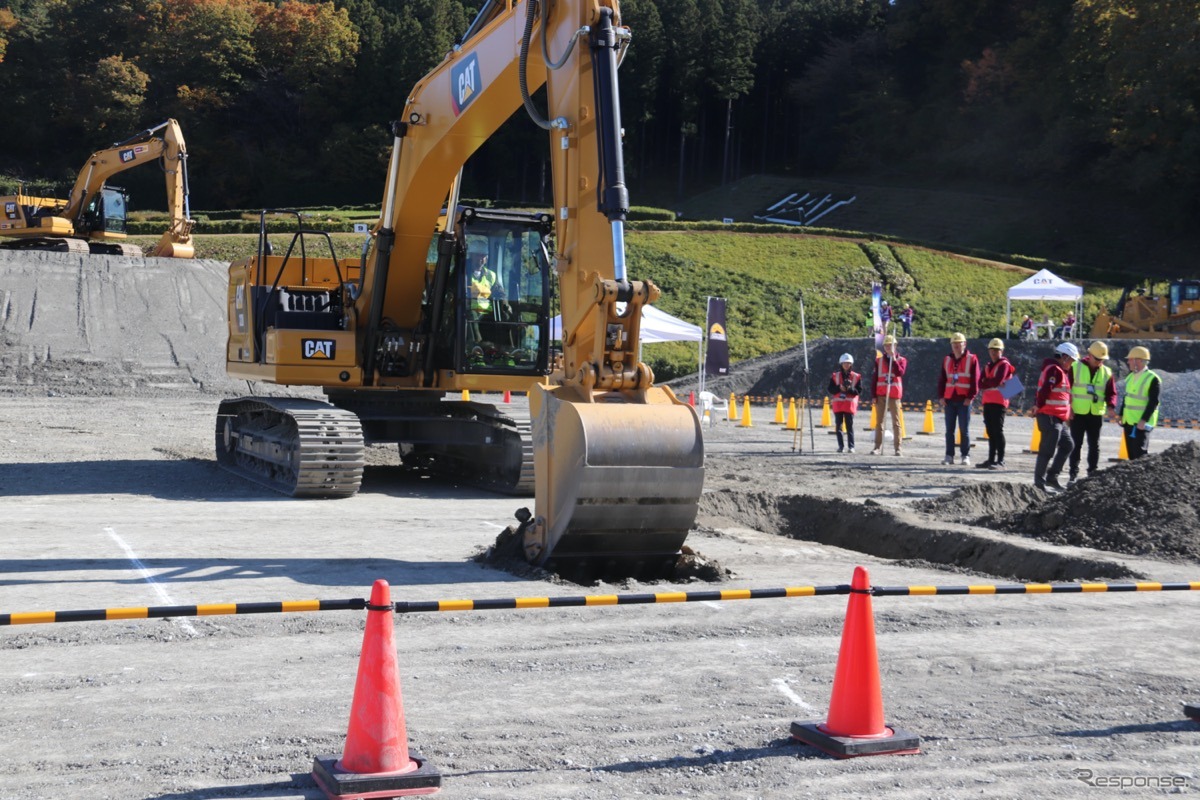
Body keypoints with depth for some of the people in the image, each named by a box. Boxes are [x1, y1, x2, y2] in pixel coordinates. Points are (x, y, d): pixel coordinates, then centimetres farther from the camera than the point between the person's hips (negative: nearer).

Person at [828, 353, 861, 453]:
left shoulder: (856, 377, 3)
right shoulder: (835, 376, 7)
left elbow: (859, 391, -1)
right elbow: (830, 389, 2)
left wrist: (850, 389, -17)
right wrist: (839, 388, -14)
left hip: (850, 404, -2)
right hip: (837, 404, 2)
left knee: (850, 426, -4)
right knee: (838, 425, 2)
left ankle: (851, 446, -3)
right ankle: (840, 446, 8)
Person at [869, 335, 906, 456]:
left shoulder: (901, 360, 6)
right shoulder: (879, 360, 10)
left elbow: (900, 372, -14)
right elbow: (875, 379, 8)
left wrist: (893, 359, -15)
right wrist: (874, 395, 1)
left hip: (894, 395, -2)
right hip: (881, 395, 2)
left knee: (896, 422, -1)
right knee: (879, 421, 1)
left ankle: (898, 448, -1)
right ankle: (878, 447, 3)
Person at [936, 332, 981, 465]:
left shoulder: (972, 359, 0)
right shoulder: (947, 360, 13)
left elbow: (975, 380, -4)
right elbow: (942, 379, 13)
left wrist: (970, 397, -11)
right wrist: (941, 396, 4)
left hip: (964, 400, -4)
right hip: (949, 399, 4)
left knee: (964, 429, -1)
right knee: (949, 429, 5)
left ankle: (966, 456, 5)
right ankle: (949, 455, 8)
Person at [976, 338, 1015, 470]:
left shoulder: (1004, 364, -3)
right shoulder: (987, 366, 20)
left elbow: (998, 381, -18)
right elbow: (981, 384, 8)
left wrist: (986, 383, -3)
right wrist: (992, 383, -8)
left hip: (999, 402, -8)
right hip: (987, 401, 8)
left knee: (998, 431, -10)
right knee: (990, 432, 10)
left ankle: (1000, 461, -10)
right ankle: (991, 460, 15)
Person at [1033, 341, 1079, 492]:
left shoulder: (1061, 371, 21)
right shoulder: (1055, 370, -14)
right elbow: (1045, 390, -22)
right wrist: (1039, 405, -14)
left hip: (1058, 418, 11)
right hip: (1050, 416, -11)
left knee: (1068, 445, 15)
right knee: (1048, 450, -7)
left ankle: (1052, 477, 18)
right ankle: (1039, 482, -2)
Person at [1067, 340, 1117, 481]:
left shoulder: (1107, 373, 7)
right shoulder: (1075, 368, -3)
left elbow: (1111, 393, 6)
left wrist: (1111, 406, -14)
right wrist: (1068, 408, -8)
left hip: (1096, 415, 3)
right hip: (1078, 413, -3)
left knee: (1094, 445, 6)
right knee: (1076, 444, 1)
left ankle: (1093, 473, 13)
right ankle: (1073, 474, 6)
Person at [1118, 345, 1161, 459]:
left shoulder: (1152, 379, -13)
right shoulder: (1130, 376, 13)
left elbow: (1153, 402, -17)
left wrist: (1143, 420, -22)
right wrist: (1121, 415, 17)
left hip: (1141, 424, -8)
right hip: (1128, 421, 8)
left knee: (1140, 454, -10)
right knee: (1131, 453, 11)